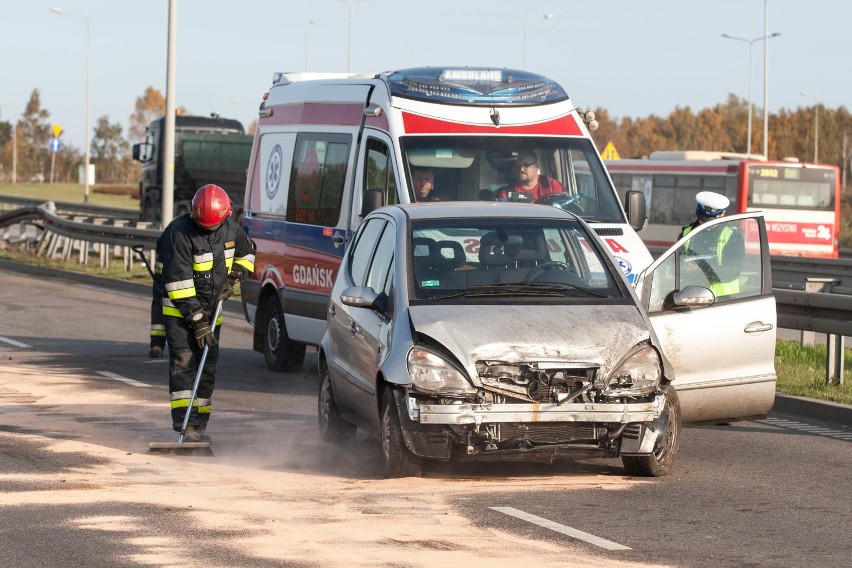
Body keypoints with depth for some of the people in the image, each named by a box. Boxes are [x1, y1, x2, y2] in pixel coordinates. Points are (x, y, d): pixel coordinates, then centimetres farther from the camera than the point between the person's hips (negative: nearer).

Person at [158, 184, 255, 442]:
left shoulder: (230, 228, -3)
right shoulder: (180, 233, -23)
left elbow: (246, 252, 19)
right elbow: (178, 282, -24)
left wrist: (233, 278, 0)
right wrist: (196, 319, -25)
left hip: (211, 308, 6)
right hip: (179, 309, -6)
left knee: (208, 366, 5)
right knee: (183, 362, -15)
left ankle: (199, 426, 12)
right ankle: (187, 426, -22)